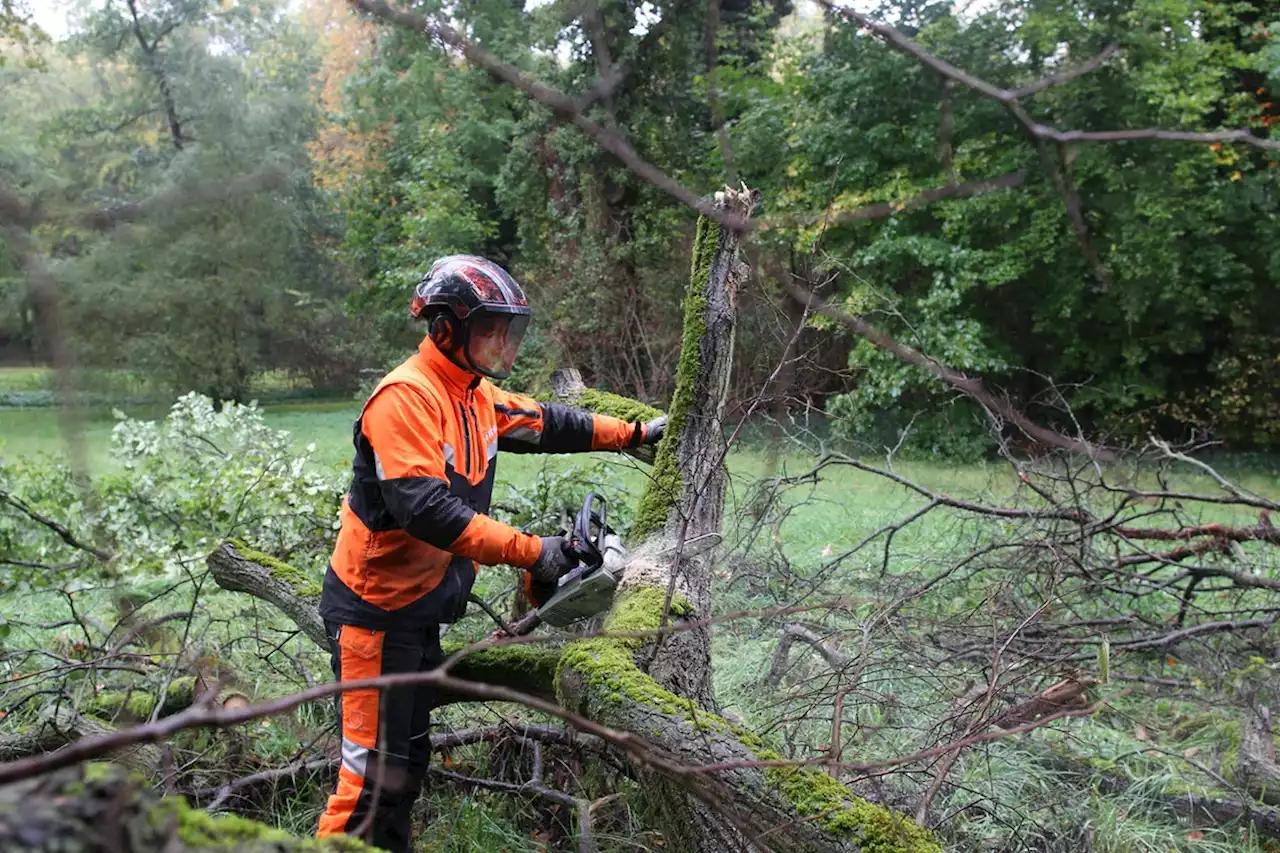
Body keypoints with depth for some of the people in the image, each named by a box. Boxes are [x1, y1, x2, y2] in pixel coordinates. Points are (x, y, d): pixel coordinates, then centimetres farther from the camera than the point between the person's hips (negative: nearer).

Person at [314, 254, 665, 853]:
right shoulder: (407, 396, -22)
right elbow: (425, 508, -32)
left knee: (407, 759, 21)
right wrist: (529, 551, -33)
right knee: (375, 769, -4)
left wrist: (633, 434, 22)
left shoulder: (475, 394, 6)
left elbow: (545, 422, 21)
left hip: (420, 607, 9)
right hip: (376, 609, -9)